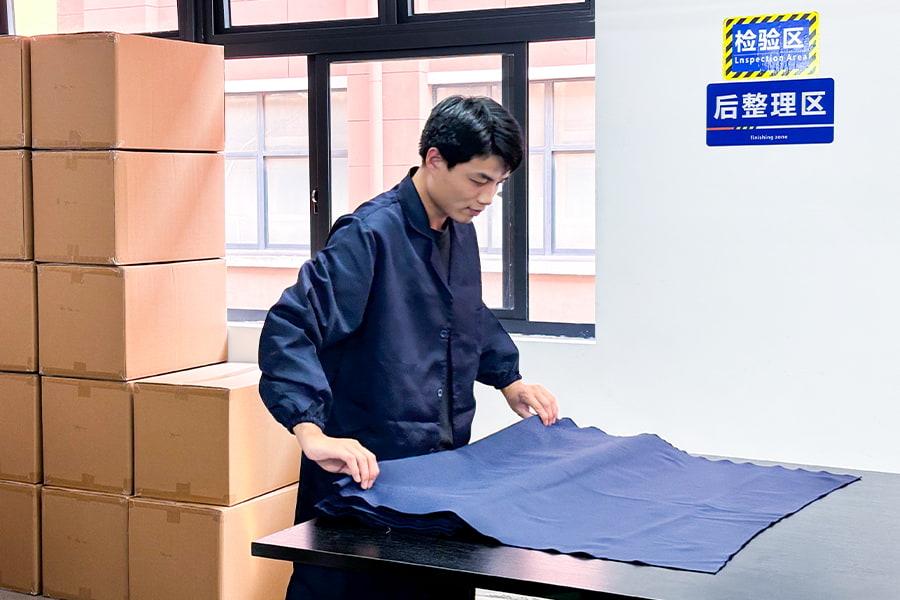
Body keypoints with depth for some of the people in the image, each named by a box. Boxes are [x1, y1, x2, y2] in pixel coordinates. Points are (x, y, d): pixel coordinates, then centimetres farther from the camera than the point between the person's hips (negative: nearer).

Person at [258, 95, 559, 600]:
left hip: (447, 464, 8)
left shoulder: (462, 234, 10)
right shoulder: (369, 235, -18)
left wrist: (509, 380, 19)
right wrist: (313, 434, -37)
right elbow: (287, 332, -26)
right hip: (366, 472, -8)